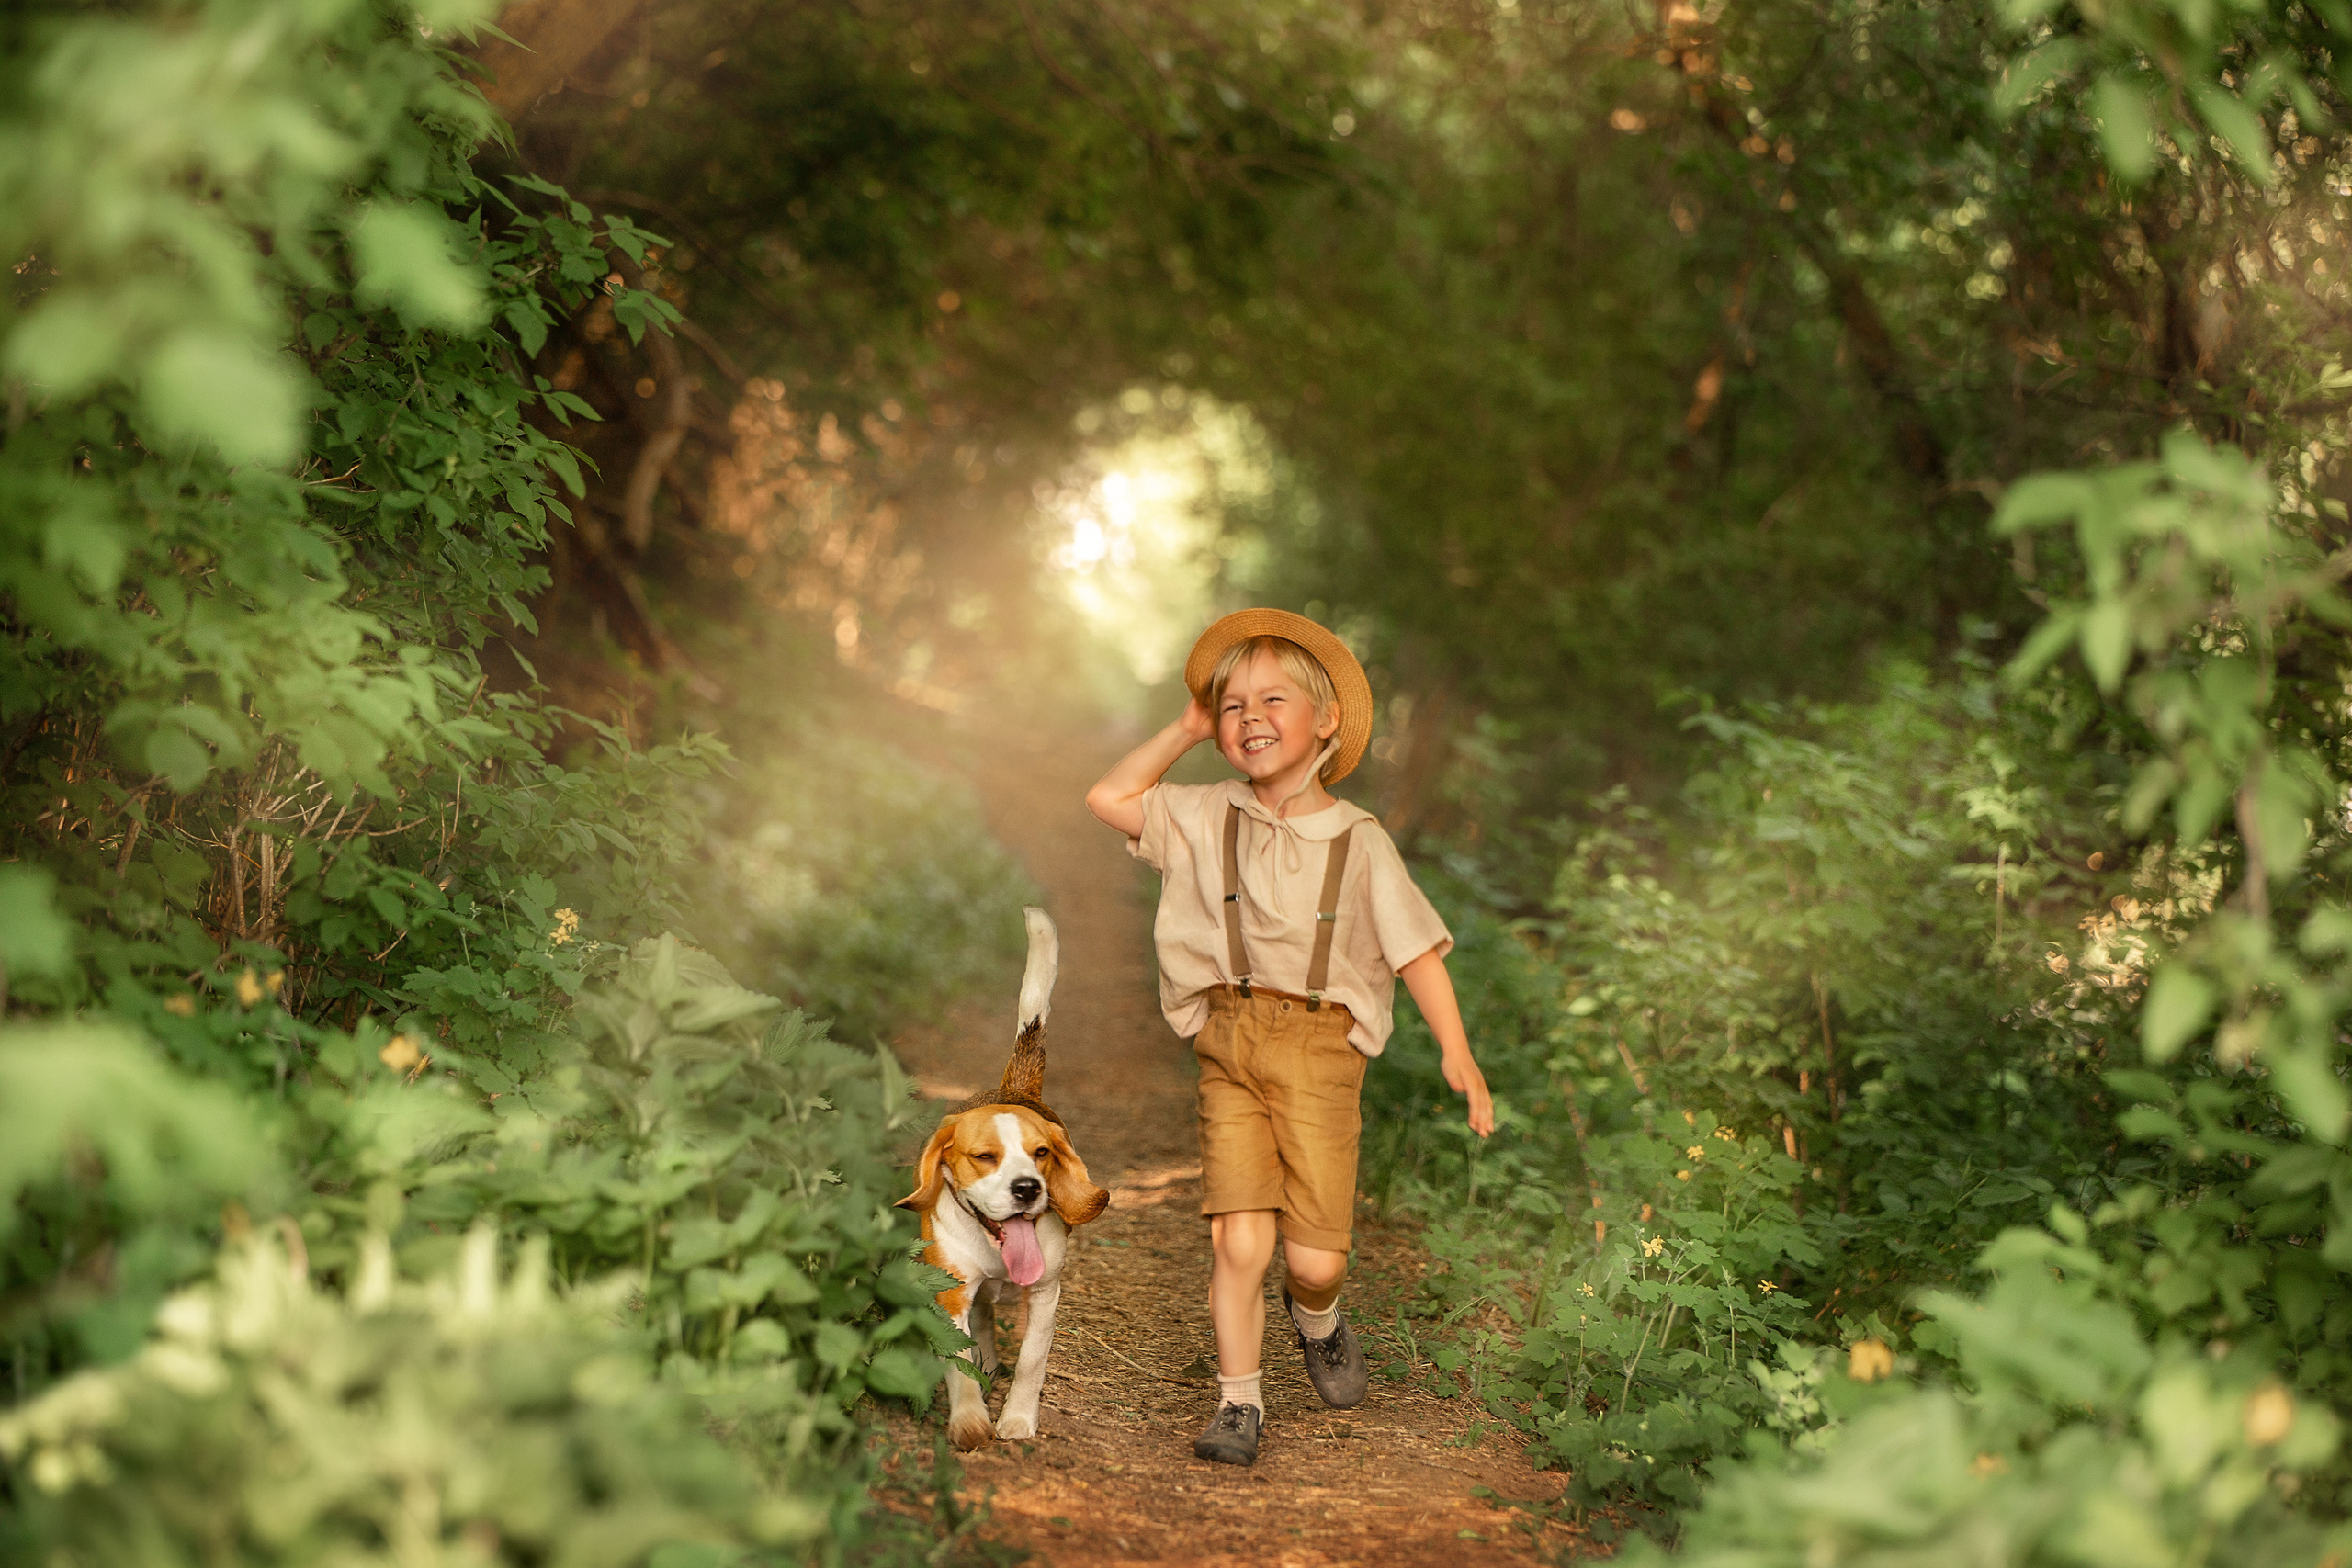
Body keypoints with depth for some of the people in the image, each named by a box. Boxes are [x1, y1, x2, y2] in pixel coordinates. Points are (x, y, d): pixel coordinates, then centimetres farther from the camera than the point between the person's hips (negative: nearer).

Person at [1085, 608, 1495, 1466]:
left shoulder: (1358, 839, 2)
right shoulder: (1206, 817, 9)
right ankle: (1238, 1402, 5)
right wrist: (1184, 730, 9)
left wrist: (1456, 1051, -10)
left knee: (1315, 1257, -3)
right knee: (1238, 1238, -11)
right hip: (1229, 1044, 1)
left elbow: (1416, 947, 0)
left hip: (1320, 1046, -1)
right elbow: (1107, 798, 7)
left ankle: (1317, 1320, 33)